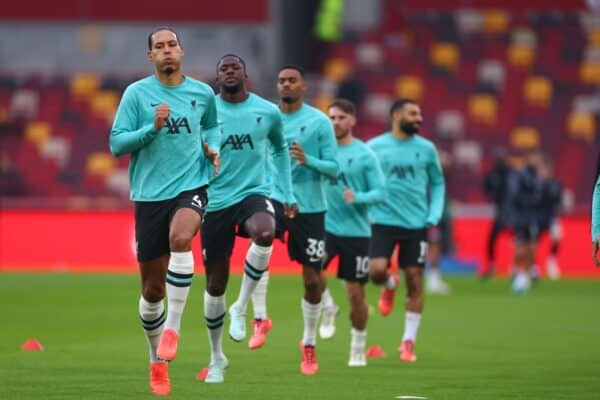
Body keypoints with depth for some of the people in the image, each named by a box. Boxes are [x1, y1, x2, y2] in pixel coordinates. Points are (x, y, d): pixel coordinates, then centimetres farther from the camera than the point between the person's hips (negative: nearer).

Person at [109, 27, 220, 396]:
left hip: (191, 186, 0)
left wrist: (212, 146, 5)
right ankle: (157, 361, 23)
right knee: (152, 287, 3)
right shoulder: (137, 93, 0)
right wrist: (152, 128, -16)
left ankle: (173, 325, -23)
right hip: (150, 194, 0)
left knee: (180, 238, -35)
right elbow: (117, 143, -3)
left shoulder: (202, 93, 7)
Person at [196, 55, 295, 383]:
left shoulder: (268, 112, 3)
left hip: (253, 194, 0)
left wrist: (288, 193, 16)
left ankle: (240, 308, -17)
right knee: (216, 284, 3)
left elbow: (280, 149, 20)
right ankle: (216, 357, 24)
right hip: (215, 202, 0)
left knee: (265, 233, -37)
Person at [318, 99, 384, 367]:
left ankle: (358, 349, 21)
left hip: (356, 231, -1)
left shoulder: (365, 155, -3)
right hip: (325, 225, 1)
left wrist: (357, 198, -22)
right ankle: (327, 309, 0)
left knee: (356, 294, 3)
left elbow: (380, 192, -4)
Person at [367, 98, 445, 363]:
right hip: (384, 221, -2)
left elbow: (437, 183, 14)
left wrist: (435, 214, 2)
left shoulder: (426, 149, 5)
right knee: (377, 270, -19)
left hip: (416, 224, 2)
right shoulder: (375, 147, 0)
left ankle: (409, 341, 10)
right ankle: (390, 287, 21)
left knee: (415, 280, -1)